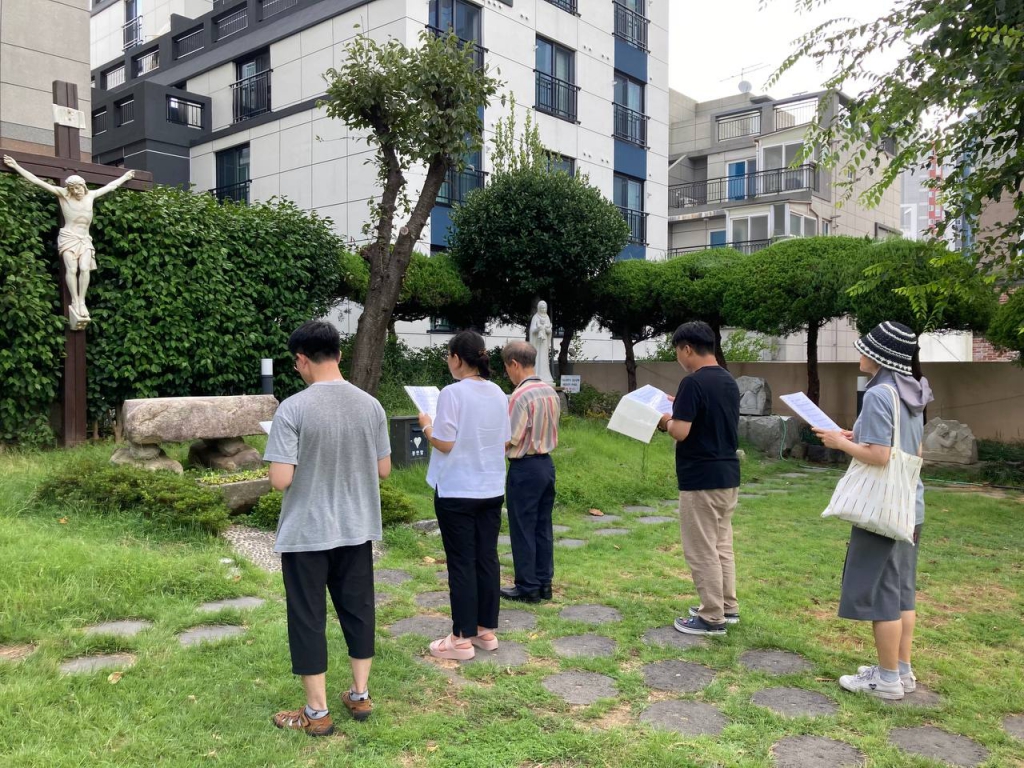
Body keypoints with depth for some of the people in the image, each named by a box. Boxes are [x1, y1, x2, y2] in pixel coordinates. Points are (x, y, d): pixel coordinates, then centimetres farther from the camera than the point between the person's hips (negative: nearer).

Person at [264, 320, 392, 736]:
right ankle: (360, 695, 30)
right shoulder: (370, 405, -2)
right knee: (358, 609, 17)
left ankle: (317, 712, 20)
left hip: (307, 533, -4)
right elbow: (383, 469, 4)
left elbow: (280, 479, -19)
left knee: (308, 619, 9)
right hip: (357, 529, 5)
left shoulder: (293, 409, -17)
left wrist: (305, 467, 2)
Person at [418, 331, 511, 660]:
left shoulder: (452, 393, -15)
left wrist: (426, 426, 2)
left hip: (457, 491, -6)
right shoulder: (497, 393, 5)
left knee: (461, 563, 2)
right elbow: (504, 442, 10)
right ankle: (487, 630, 22)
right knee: (487, 559, 12)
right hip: (491, 489, 6)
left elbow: (444, 444, -15)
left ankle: (463, 638, 10)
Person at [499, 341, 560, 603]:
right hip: (546, 463, 8)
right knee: (543, 527, 14)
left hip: (525, 467, -8)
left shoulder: (521, 395, -19)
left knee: (523, 529, 3)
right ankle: (544, 583, 21)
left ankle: (527, 587, 11)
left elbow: (510, 439, -18)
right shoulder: (551, 392, 6)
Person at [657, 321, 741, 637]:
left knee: (702, 550, 1)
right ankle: (727, 607, 28)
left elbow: (680, 432, -23)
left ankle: (712, 618, 9)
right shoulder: (729, 381, 9)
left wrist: (666, 421, -3)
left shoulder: (693, 382, -19)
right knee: (722, 545, 19)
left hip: (701, 479, -9)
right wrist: (682, 408, 19)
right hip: (728, 474, 9)